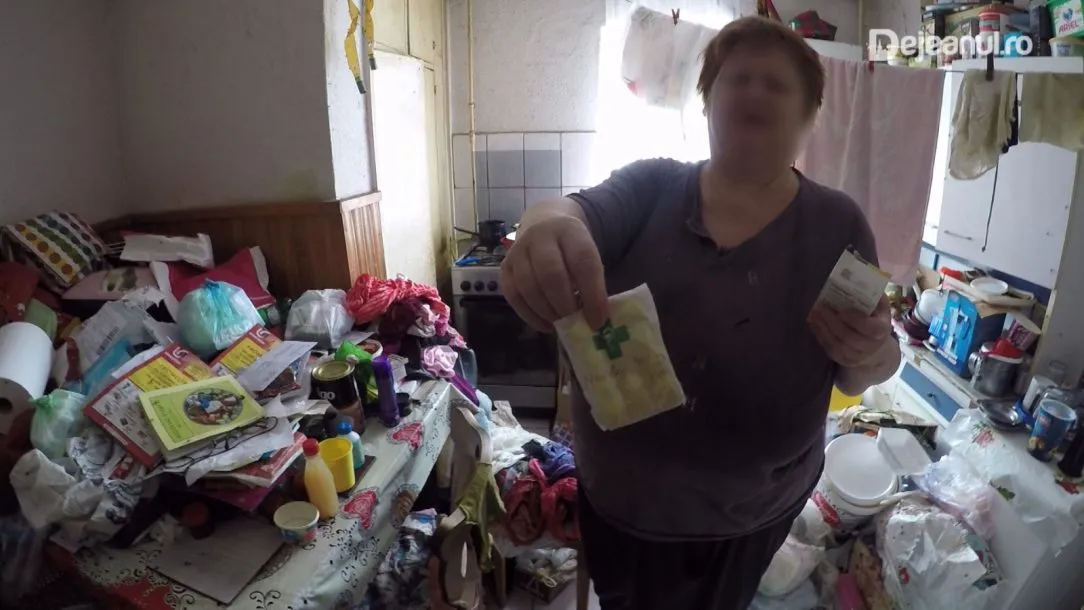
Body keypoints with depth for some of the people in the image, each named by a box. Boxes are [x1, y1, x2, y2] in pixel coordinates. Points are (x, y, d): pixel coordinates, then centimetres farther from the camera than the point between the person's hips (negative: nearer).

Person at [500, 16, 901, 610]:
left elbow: (858, 379, -3)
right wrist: (546, 226, -50)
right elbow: (576, 211, -27)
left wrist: (869, 354, -26)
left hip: (750, 513, 0)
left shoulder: (838, 222, -6)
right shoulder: (651, 187, -7)